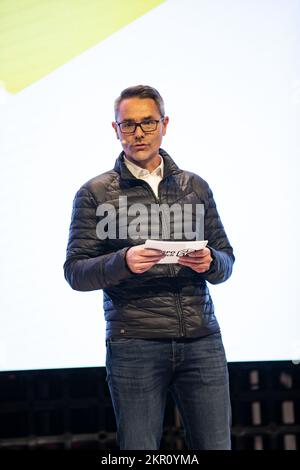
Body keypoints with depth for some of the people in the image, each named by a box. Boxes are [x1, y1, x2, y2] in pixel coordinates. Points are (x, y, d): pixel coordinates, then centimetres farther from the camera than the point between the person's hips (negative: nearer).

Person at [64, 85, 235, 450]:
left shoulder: (195, 187, 15)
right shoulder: (95, 193, 6)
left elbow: (226, 260, 16)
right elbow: (75, 272, 1)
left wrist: (210, 262, -8)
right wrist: (124, 262, -18)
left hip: (202, 340, 3)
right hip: (134, 343, -2)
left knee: (215, 445, 2)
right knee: (139, 450, 0)